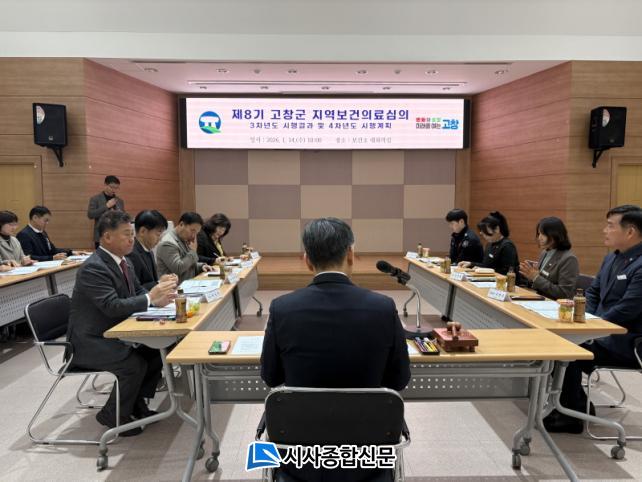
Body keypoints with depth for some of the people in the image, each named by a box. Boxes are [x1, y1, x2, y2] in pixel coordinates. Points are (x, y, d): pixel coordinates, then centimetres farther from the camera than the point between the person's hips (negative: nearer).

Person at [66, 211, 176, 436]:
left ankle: (137, 404, 17)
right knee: (135, 364, -23)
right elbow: (112, 306, -31)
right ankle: (112, 415, 3)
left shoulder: (123, 261, 5)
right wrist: (150, 298, -27)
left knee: (156, 352, -3)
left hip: (114, 334, 9)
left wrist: (158, 296, -11)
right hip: (90, 341, -9)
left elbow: (138, 293, 10)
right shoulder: (93, 268, -23)